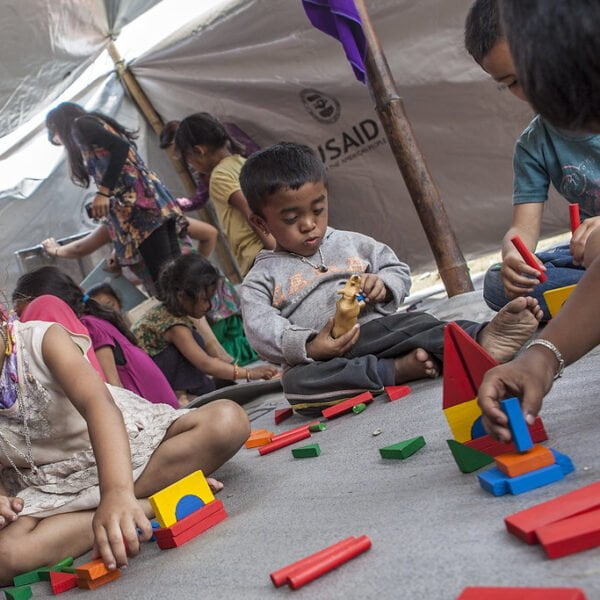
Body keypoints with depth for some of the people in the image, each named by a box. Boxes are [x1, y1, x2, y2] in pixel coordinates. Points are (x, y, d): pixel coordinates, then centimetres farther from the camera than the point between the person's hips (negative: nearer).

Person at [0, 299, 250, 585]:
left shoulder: (42, 338, -19)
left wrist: (117, 491, -53)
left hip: (125, 440, -2)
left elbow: (97, 403, -37)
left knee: (227, 419, -26)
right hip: (49, 487, 2)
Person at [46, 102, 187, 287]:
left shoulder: (80, 124, 7)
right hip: (151, 198, 9)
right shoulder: (99, 124, 34)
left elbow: (120, 146, -12)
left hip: (137, 201, -9)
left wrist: (103, 193, -16)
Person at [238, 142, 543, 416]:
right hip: (320, 359, -2)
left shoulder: (352, 243, 19)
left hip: (378, 332, 3)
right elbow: (261, 330, -6)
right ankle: (400, 368, -40)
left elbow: (398, 270, 22)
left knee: (418, 323, -29)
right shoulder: (261, 278, 8)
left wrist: (383, 285, -3)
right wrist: (308, 346, -23)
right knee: (295, 383, -37)